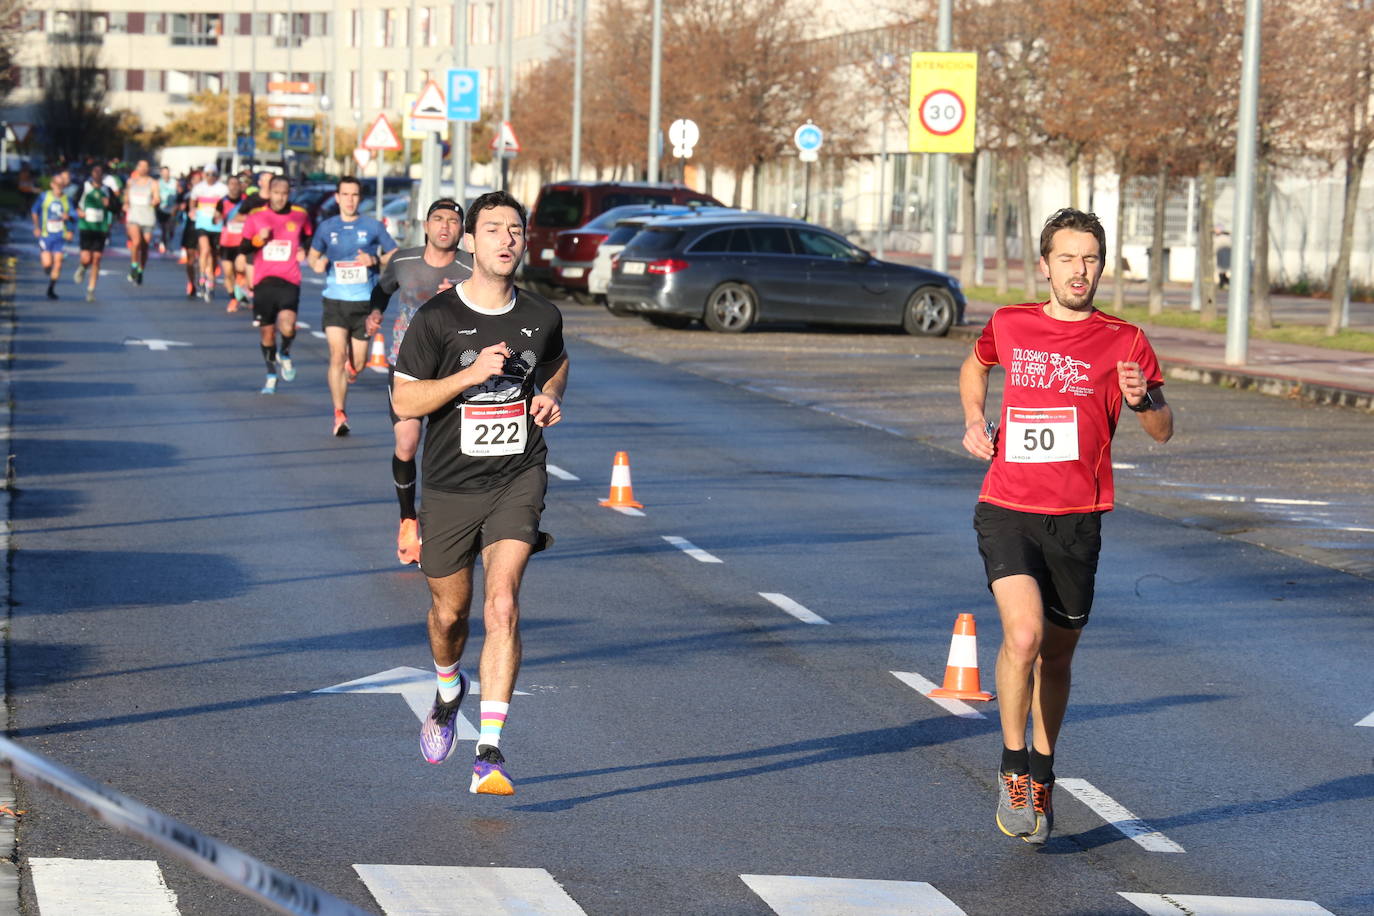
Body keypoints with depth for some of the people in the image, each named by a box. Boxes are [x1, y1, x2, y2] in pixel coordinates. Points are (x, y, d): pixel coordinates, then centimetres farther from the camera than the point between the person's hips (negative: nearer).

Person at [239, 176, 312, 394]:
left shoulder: (300, 216, 5)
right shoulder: (256, 217, 3)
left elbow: (308, 237, 25)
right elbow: (243, 248, 6)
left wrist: (304, 250, 4)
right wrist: (259, 239, -13)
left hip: (289, 281, -1)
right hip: (263, 281, 1)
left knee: (287, 324, -24)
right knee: (266, 331, 7)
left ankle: (285, 355, 8)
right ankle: (271, 375, 27)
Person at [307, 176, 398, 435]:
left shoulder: (373, 227, 1)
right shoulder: (327, 228, 5)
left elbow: (396, 256, 6)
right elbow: (313, 254, 20)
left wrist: (375, 260, -14)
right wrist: (316, 264, -4)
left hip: (364, 301, 0)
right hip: (335, 300, 0)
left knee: (357, 364, 7)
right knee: (337, 356, -15)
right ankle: (339, 414, -15)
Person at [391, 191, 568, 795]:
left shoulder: (541, 317, 2)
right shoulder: (437, 317, -8)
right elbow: (404, 401, -9)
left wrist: (550, 397, 2)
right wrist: (471, 373, -22)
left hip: (518, 479, 0)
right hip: (450, 487, 0)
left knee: (502, 605, -18)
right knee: (450, 613, 14)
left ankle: (489, 752, -19)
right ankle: (448, 688, 51)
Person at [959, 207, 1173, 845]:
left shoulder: (1123, 342, 1)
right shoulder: (1009, 326, 5)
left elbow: (1163, 432, 1)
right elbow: (975, 366, 28)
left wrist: (1144, 398, -21)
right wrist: (974, 421, 10)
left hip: (1077, 520, 1)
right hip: (1007, 511, -1)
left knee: (1056, 654, 12)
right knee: (1023, 635, -22)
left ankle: (1042, 775, 33)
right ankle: (1012, 765, -2)